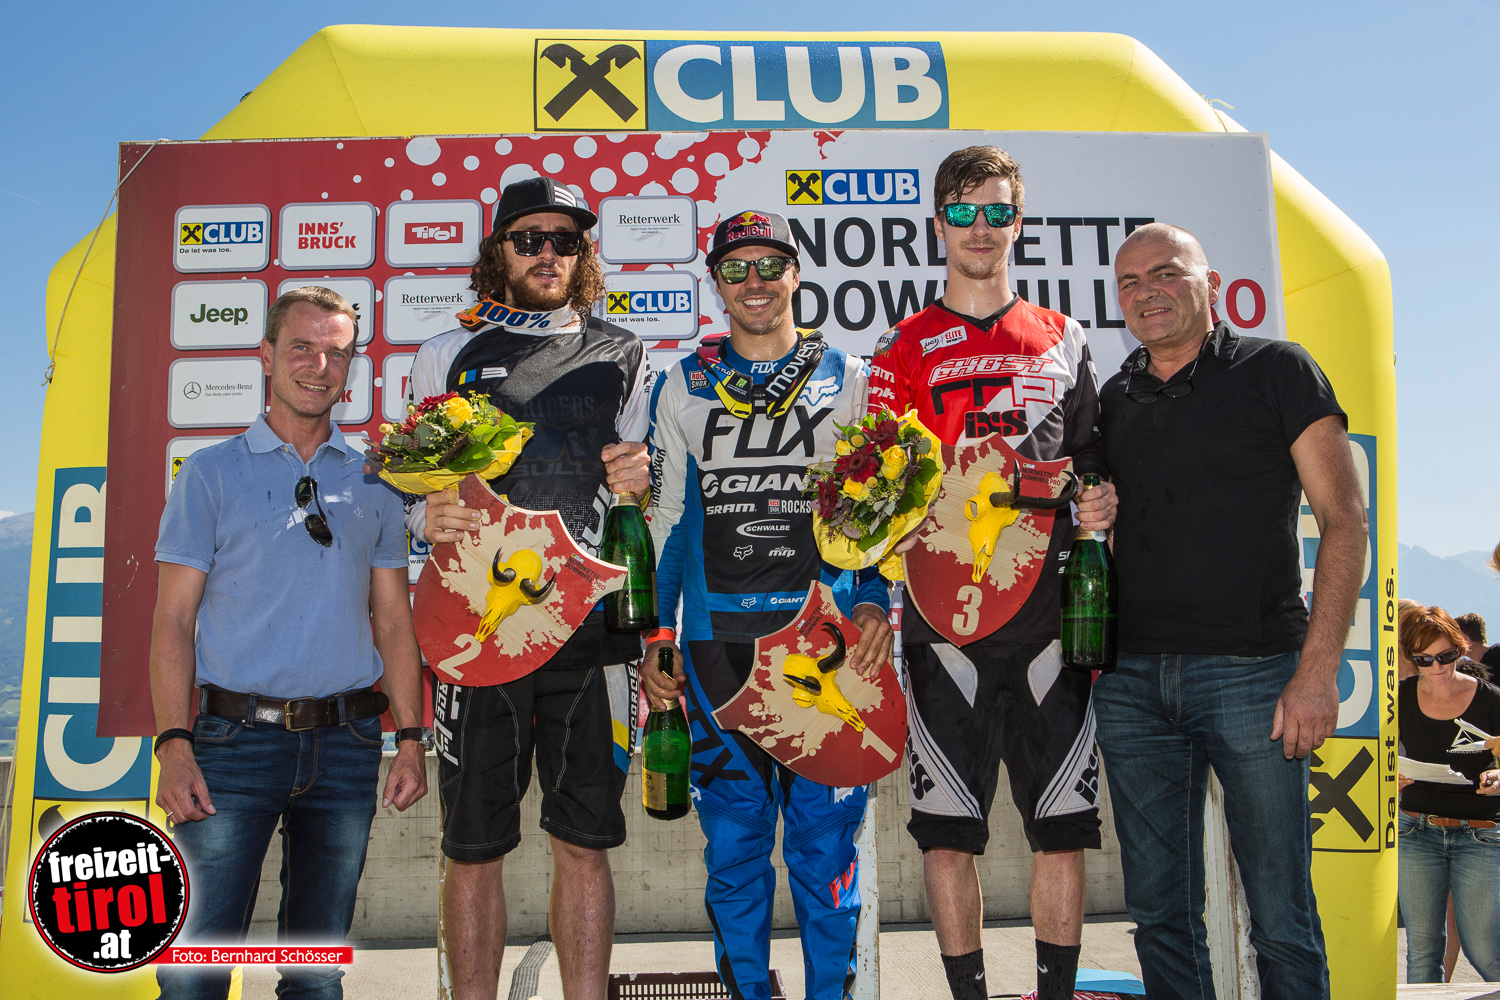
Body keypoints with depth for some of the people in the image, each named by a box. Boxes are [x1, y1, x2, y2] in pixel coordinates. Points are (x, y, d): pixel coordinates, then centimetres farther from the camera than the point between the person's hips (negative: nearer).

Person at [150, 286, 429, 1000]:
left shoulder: (373, 484, 11)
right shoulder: (212, 472, 5)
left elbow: (393, 620, 11)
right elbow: (173, 619, 0)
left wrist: (410, 739, 2)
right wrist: (174, 747, -10)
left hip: (347, 743, 2)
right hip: (237, 736, -2)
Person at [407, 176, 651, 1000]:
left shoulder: (623, 356, 13)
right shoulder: (445, 355, 10)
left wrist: (638, 484, -7)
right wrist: (431, 515, -14)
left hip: (589, 620, 1)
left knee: (585, 841, 7)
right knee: (475, 847, 4)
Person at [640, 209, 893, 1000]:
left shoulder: (850, 380, 8)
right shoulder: (681, 388, 11)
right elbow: (663, 519, 11)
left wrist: (877, 602, -8)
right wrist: (653, 638, 5)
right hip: (716, 642, 1)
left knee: (824, 837, 3)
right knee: (732, 840, 7)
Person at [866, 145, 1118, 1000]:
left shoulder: (1064, 341, 14)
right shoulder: (905, 350, 9)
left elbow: (1093, 464, 17)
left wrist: (1100, 504, -4)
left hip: (1049, 610, 1)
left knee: (1064, 823, 5)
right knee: (948, 827, 1)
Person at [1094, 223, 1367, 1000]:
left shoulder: (1276, 371, 3)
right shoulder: (1112, 401, 14)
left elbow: (1343, 518, -3)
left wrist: (1318, 668, -11)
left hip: (1250, 672, -3)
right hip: (1130, 680, 4)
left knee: (1281, 915, 3)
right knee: (1159, 909, 10)